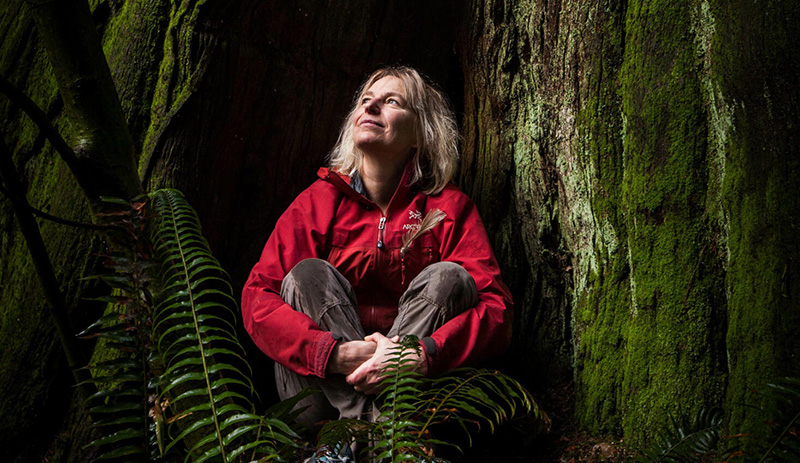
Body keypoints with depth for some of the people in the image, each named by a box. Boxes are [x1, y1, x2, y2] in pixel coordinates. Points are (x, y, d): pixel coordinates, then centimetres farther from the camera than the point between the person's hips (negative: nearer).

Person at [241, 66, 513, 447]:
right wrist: (336, 354, -28)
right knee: (308, 273, -19)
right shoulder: (319, 201, 1)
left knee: (449, 276, -18)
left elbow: (496, 308, -12)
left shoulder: (449, 208, -1)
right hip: (322, 386, 1)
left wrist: (423, 356, -31)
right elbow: (257, 297, -11)